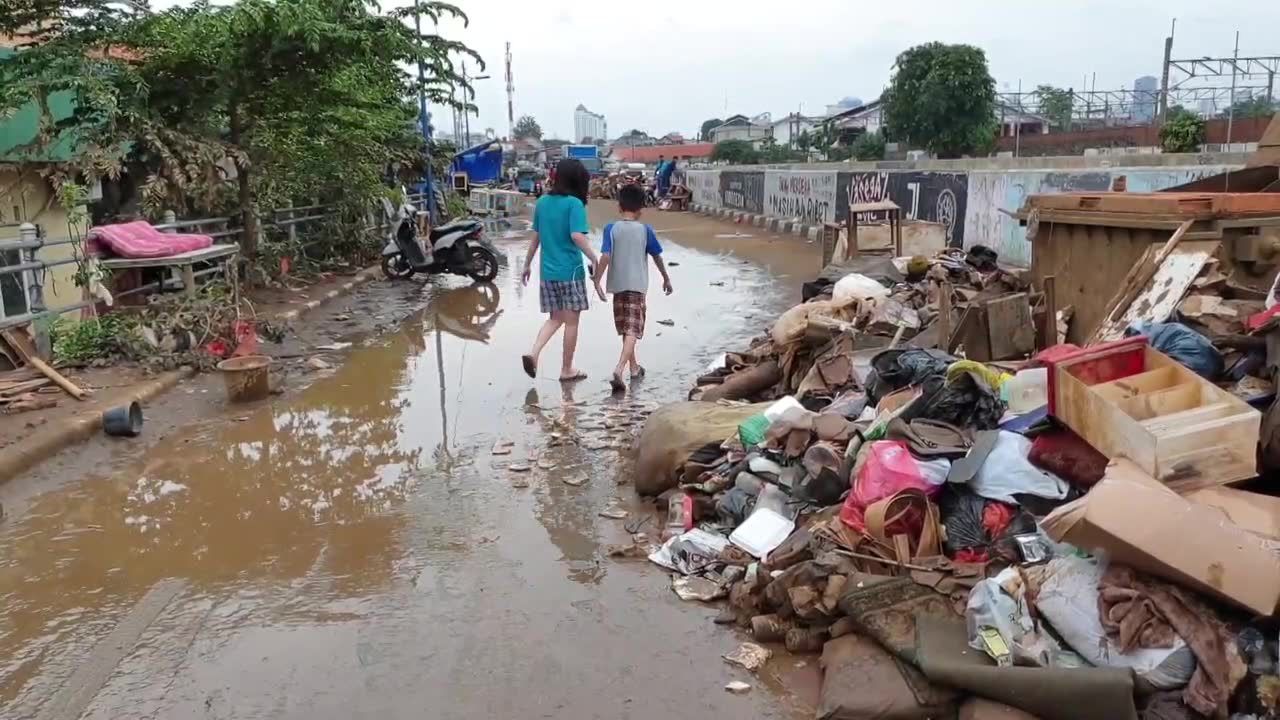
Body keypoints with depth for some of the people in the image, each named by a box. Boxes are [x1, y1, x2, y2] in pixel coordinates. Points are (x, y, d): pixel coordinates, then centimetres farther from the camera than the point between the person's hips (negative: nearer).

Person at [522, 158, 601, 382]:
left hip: (547, 271, 6)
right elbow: (577, 236, -23)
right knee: (571, 321, 7)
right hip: (570, 271, -6)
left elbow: (536, 237, 13)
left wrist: (527, 264, 21)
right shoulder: (574, 204, -11)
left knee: (555, 319, 17)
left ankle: (533, 353, -4)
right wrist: (595, 259, -18)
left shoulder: (542, 202, 8)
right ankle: (567, 370, 15)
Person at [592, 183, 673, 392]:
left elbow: (605, 257, -13)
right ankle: (619, 370, -23)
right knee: (633, 330, -6)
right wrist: (666, 278, 20)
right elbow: (657, 257, 6)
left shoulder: (611, 228, -4)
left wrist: (597, 280, -8)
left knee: (626, 329, 18)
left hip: (618, 285, 2)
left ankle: (634, 367, 31)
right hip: (637, 285, -2)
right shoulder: (646, 230, -3)